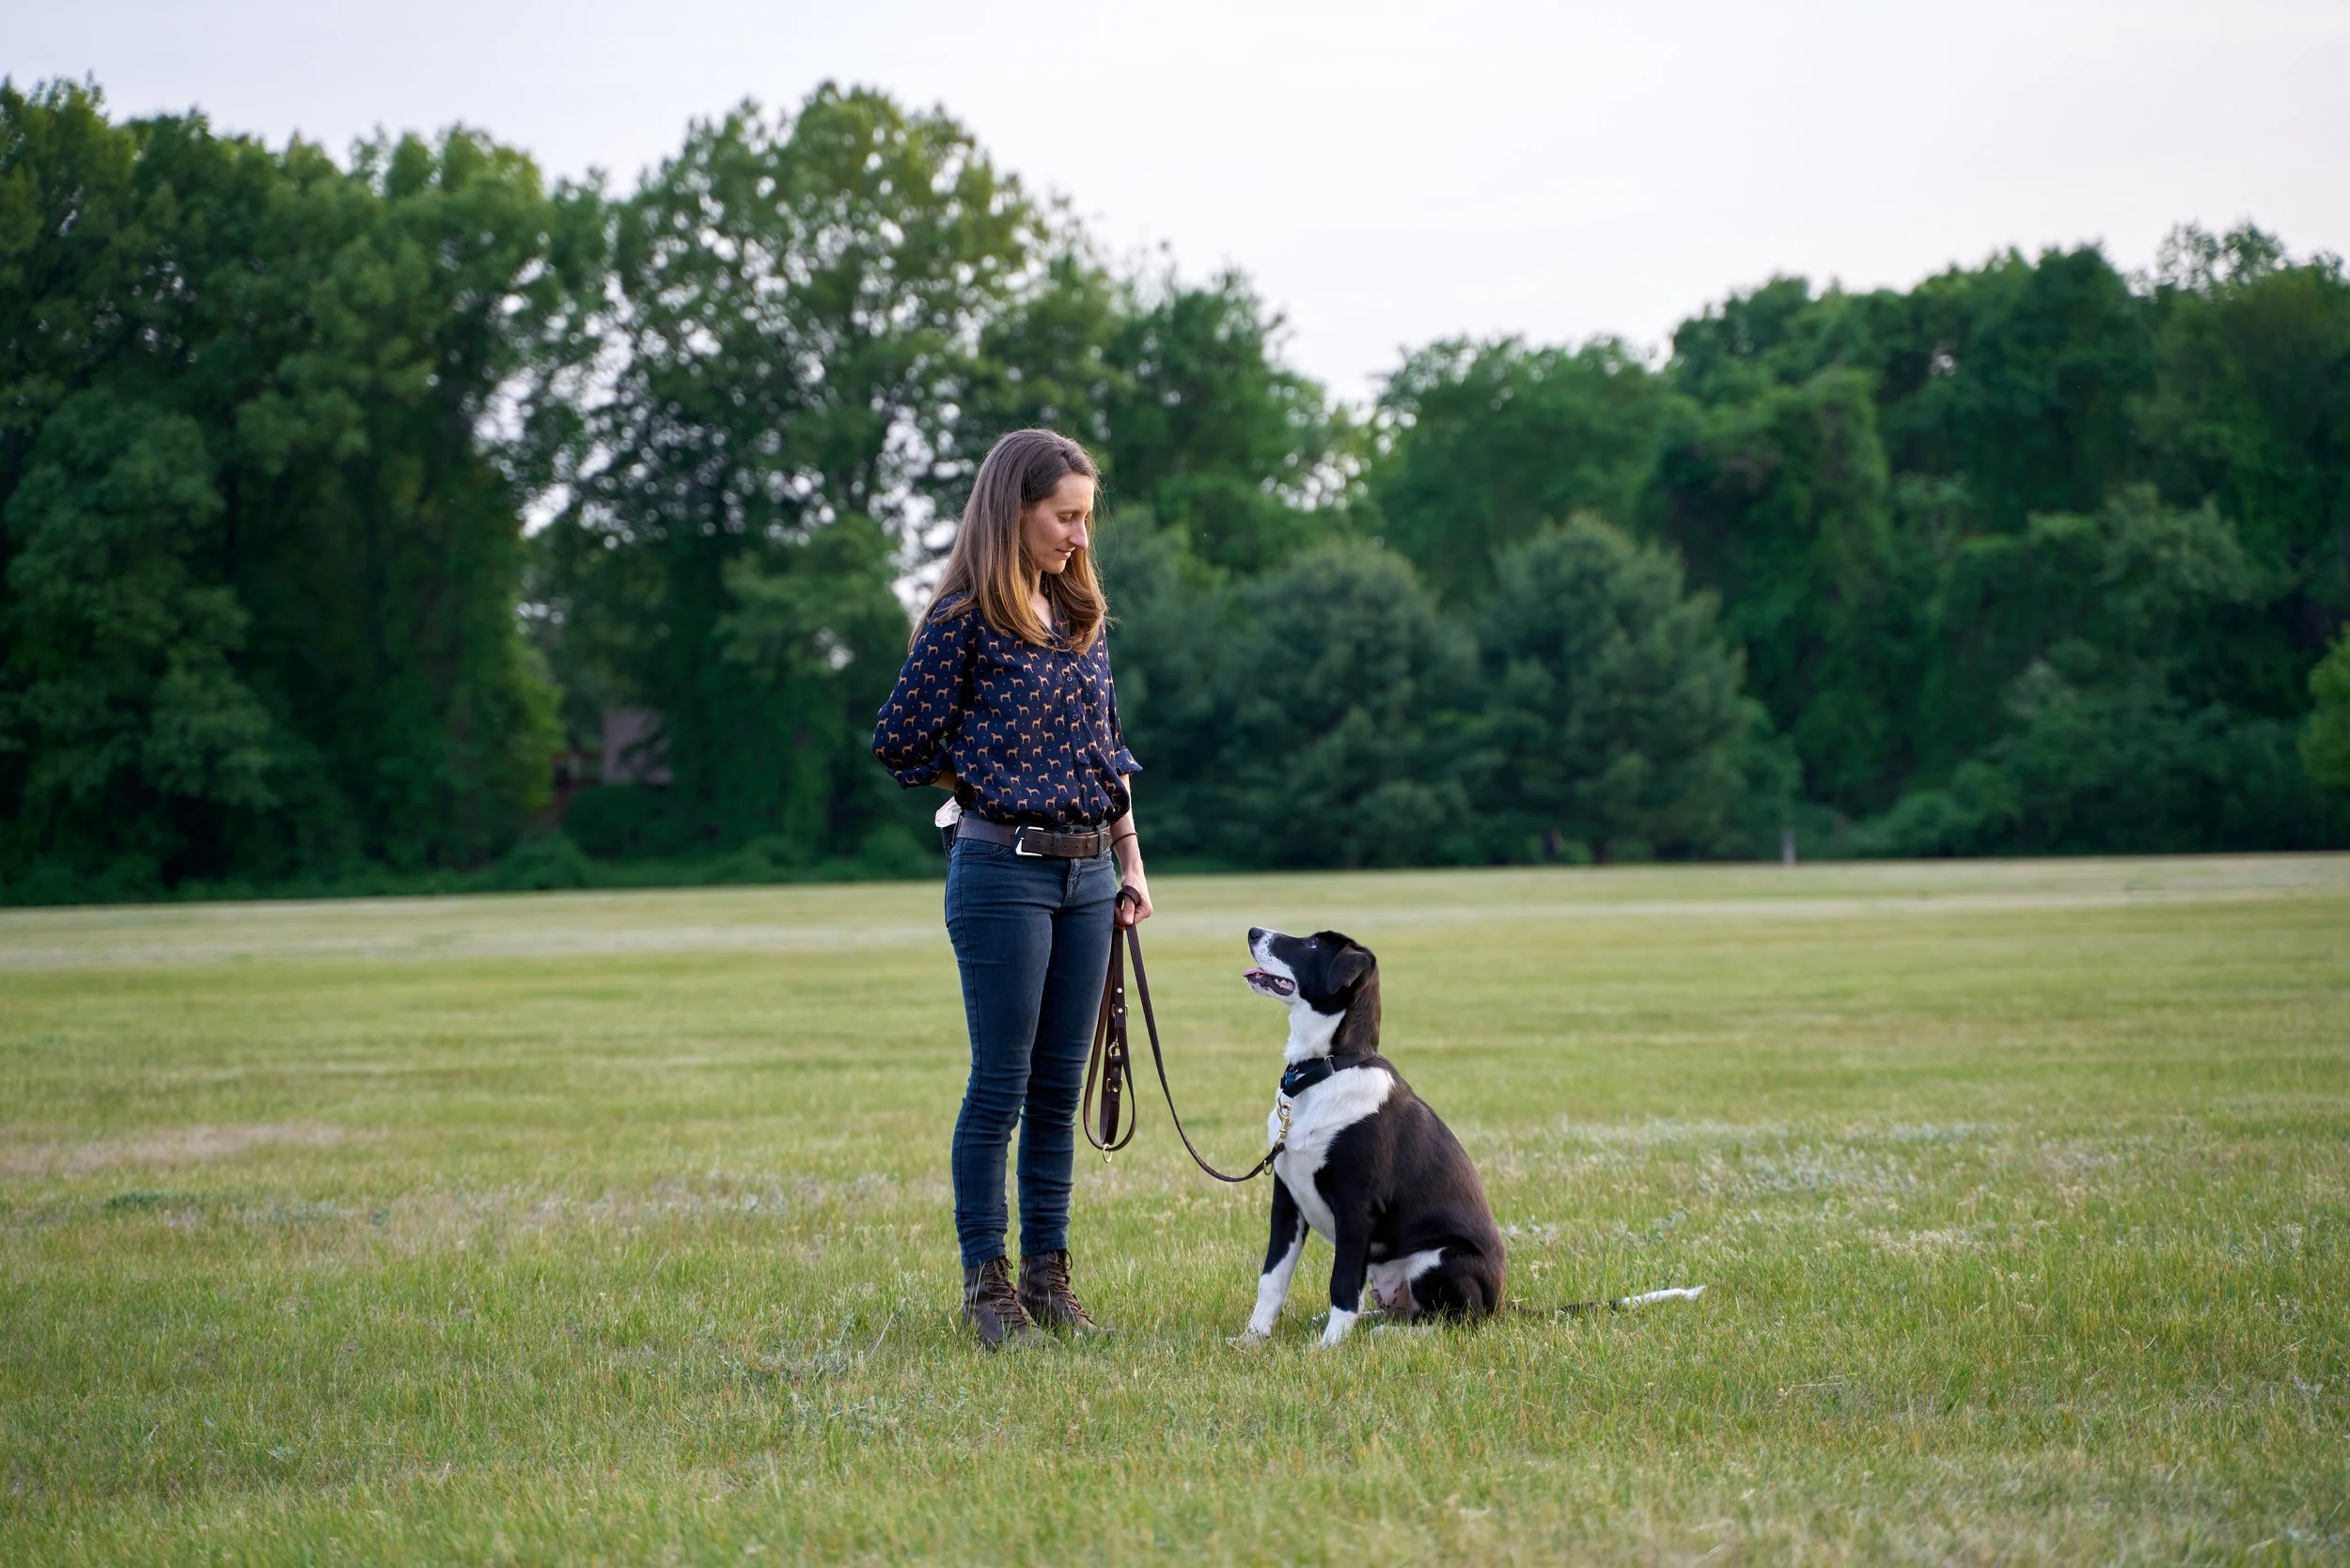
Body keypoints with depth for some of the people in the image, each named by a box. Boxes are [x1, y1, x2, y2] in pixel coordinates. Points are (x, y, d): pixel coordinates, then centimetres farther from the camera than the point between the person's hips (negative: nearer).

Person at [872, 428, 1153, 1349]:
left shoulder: (1080, 615, 12)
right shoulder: (965, 620, -9)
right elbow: (898, 742, -7)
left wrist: (1130, 863, 14)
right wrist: (984, 787, 4)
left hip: (1087, 873, 6)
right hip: (1002, 873, -6)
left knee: (1060, 1084, 9)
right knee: (1001, 1084, -2)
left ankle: (1047, 1274, 15)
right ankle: (985, 1282, 4)